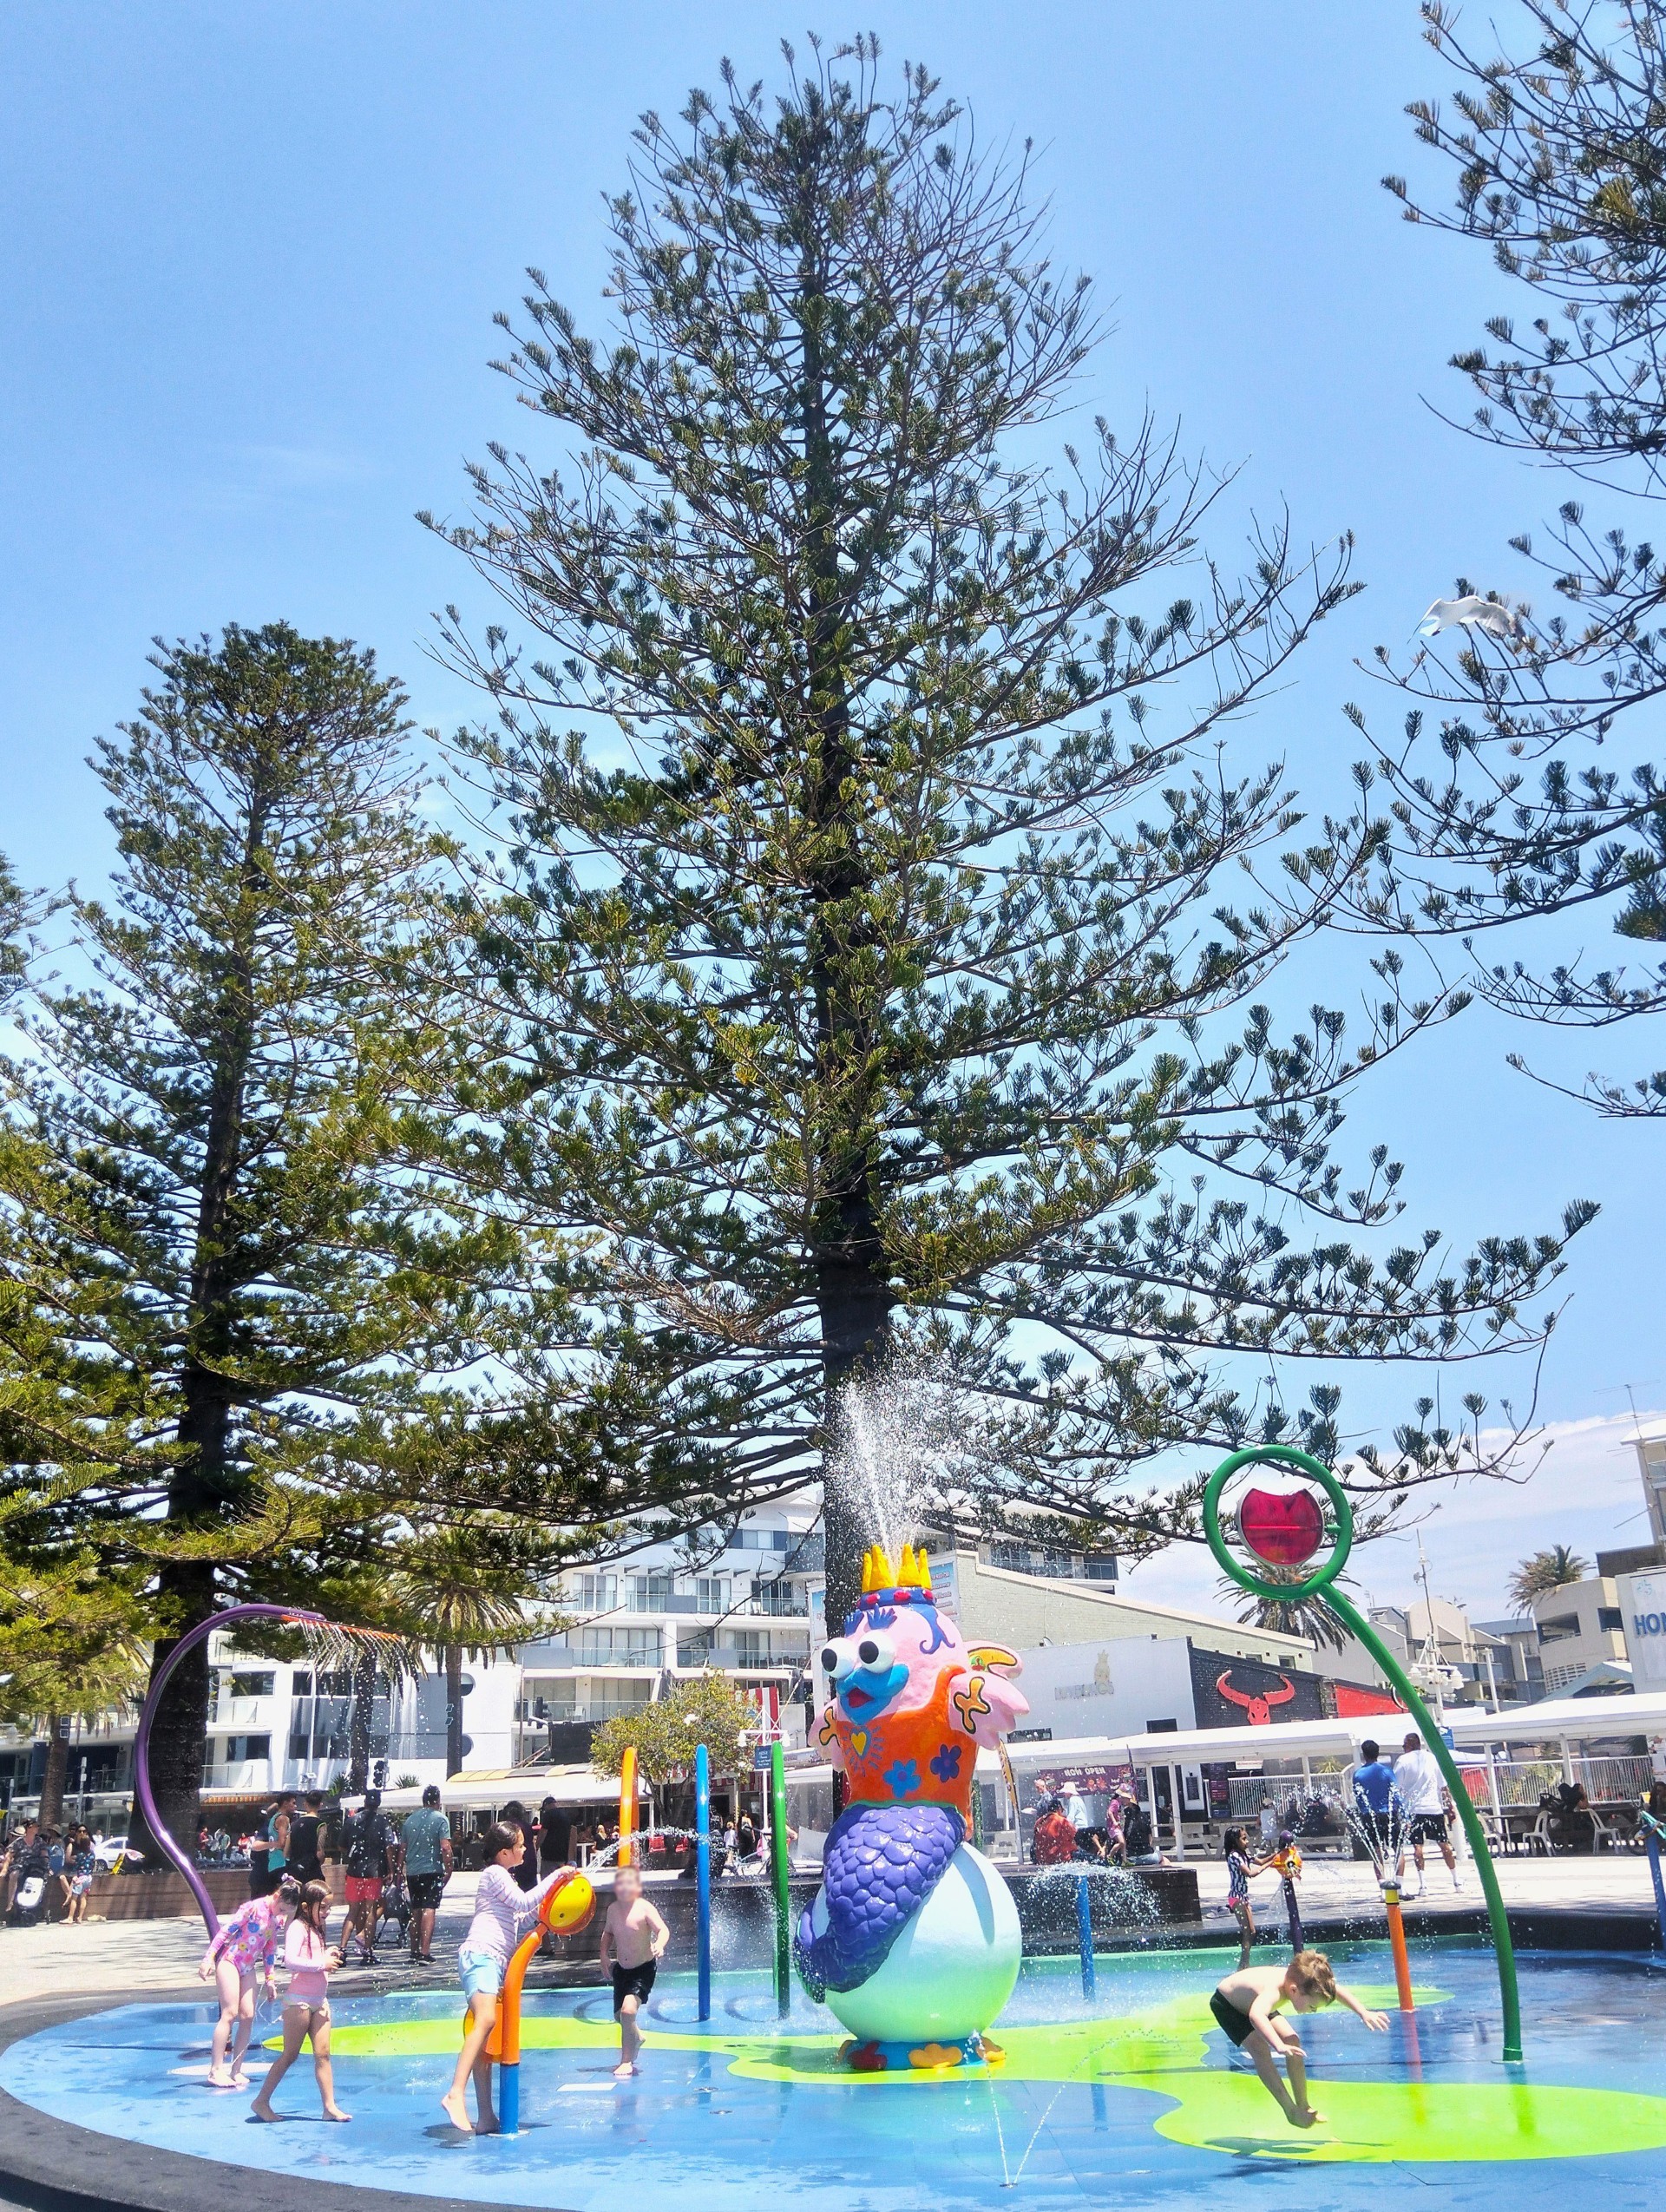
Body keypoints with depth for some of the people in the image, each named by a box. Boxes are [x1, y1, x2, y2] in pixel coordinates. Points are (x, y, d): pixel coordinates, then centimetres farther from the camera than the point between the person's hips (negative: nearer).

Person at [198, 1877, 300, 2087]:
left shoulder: (279, 1919, 3)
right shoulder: (254, 1908, -19)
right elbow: (226, 1930, -17)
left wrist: (269, 1978, 16)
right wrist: (209, 1957, -20)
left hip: (248, 1967, 7)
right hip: (229, 1960, -7)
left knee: (248, 2015, 0)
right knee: (230, 2013, -12)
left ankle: (236, 2071, 7)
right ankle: (216, 2071, -6)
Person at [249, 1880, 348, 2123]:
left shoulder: (318, 1929, 16)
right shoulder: (298, 1927, -13)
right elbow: (291, 1961, -27)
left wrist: (329, 1955, 3)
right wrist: (322, 1963, -23)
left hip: (319, 2000, 8)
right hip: (299, 2000, -8)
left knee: (323, 2053, 4)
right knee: (290, 2055, 1)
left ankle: (330, 2106, 5)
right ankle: (261, 2101, 15)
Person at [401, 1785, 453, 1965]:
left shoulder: (410, 1820, 10)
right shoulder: (440, 1819, -7)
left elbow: (402, 1847, 14)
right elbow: (445, 1848, -15)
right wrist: (449, 1870, -6)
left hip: (412, 1871, 5)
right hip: (432, 1871, -5)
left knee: (416, 1911, 15)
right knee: (429, 1909, -6)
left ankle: (414, 1952, 20)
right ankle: (424, 1952, -14)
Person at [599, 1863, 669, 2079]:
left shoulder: (644, 1908, -19)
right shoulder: (613, 1909, -3)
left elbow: (663, 1929, -27)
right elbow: (608, 1933, 15)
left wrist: (659, 1945, -47)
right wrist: (604, 1954, 1)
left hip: (644, 1968, -6)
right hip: (621, 1968, 6)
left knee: (628, 2009, -22)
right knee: (619, 2015, 18)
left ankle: (626, 2062, -5)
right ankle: (636, 2037, 53)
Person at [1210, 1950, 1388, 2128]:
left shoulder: (1300, 1980, -22)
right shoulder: (1273, 1990, -44)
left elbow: (1338, 1991, -6)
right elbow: (1255, 2016, -65)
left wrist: (1364, 2014, -16)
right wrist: (1279, 2046, -74)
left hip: (1250, 1999, 8)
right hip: (1225, 2004, -8)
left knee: (1293, 2041, -1)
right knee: (1261, 2051, -23)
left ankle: (1304, 2106, 13)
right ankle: (1292, 2112, -12)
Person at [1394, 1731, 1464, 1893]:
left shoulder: (1403, 1760, -3)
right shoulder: (1432, 1758, 6)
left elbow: (1396, 1788, -6)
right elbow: (1444, 1786, 8)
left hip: (1413, 1809, -3)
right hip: (1434, 1807, 3)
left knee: (1418, 1846, -1)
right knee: (1444, 1844, 13)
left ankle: (1422, 1883, -8)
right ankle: (1457, 1880, 19)